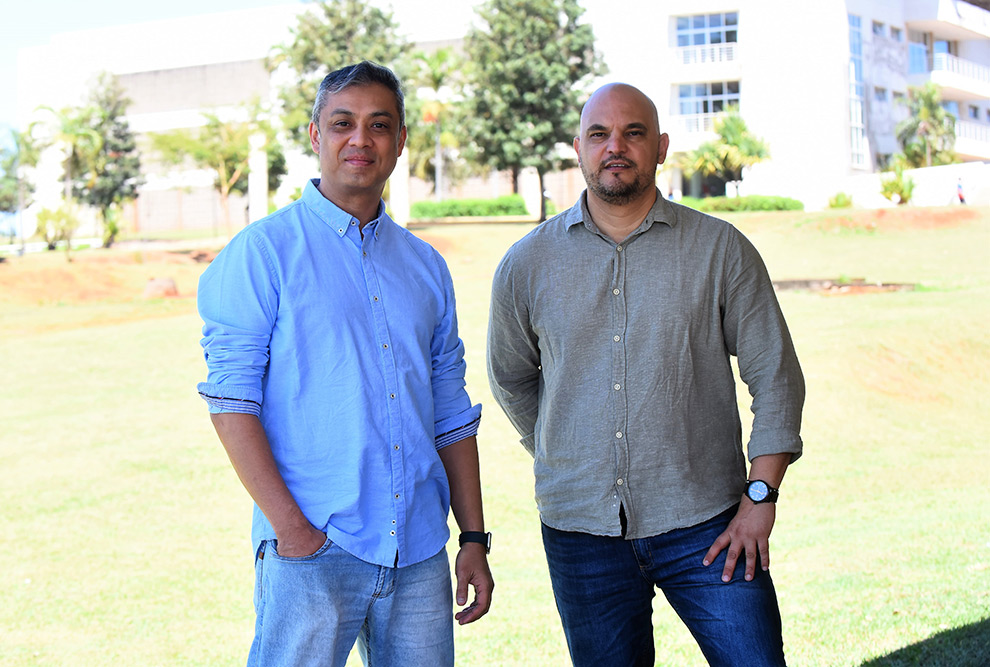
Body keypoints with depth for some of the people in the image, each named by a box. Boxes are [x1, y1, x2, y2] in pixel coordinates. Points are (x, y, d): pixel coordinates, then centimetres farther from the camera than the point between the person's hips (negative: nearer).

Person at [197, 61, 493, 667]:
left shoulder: (426, 266, 14)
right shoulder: (264, 252, -1)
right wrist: (288, 524, -15)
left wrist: (475, 539, 11)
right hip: (311, 550, -4)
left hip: (419, 556, 5)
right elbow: (231, 399, -8)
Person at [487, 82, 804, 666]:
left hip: (704, 528, -1)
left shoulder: (721, 250, 0)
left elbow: (775, 375, 1)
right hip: (581, 533, 2)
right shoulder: (527, 264, 4)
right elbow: (512, 379, 19)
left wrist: (760, 494, -6)